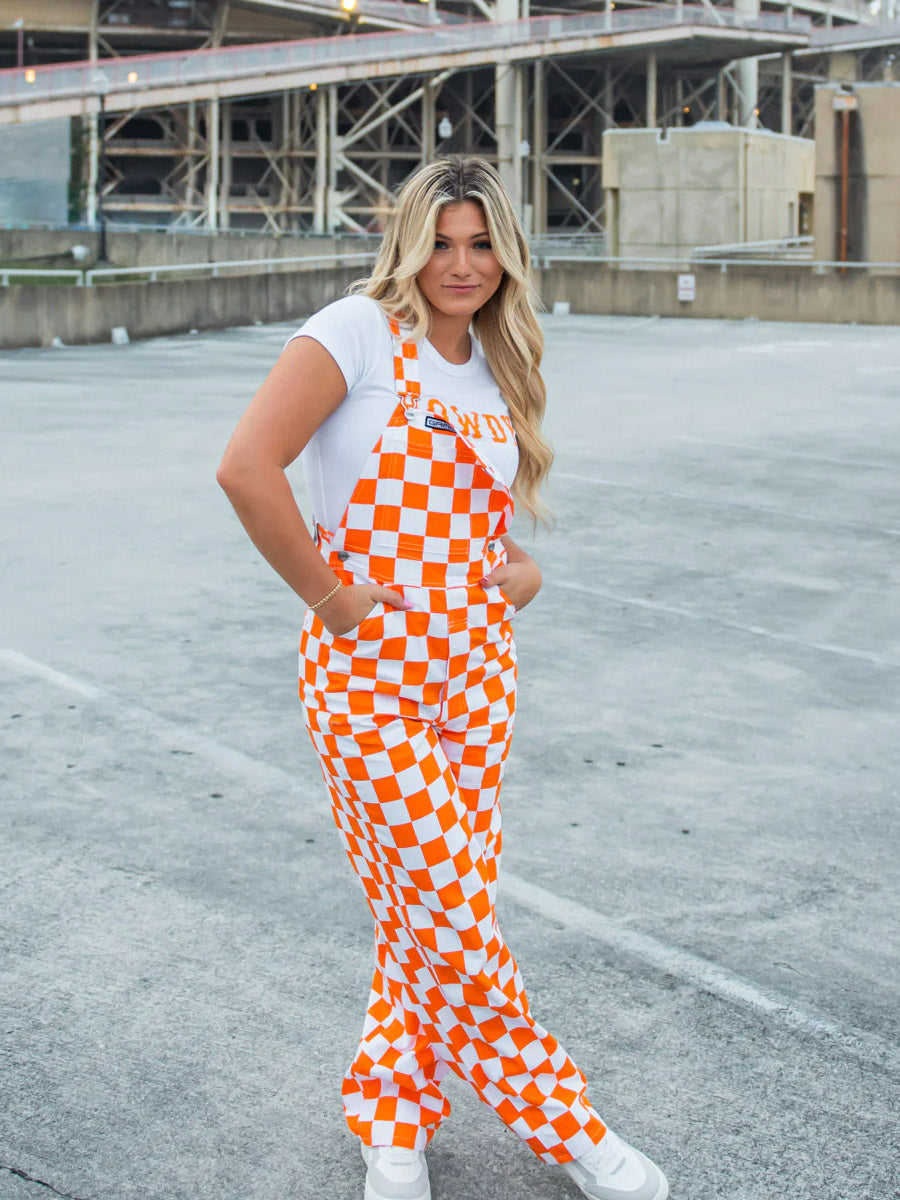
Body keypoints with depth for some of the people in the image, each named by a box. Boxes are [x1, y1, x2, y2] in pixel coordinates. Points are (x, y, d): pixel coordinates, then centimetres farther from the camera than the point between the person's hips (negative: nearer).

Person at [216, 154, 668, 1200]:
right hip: (368, 670, -6)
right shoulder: (360, 331, -8)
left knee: (439, 908, 9)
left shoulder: (496, 370, 14)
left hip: (476, 662, 7)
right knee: (446, 911, -4)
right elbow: (246, 467, -19)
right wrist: (330, 597, -15)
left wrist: (523, 570, 6)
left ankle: (392, 1115, 27)